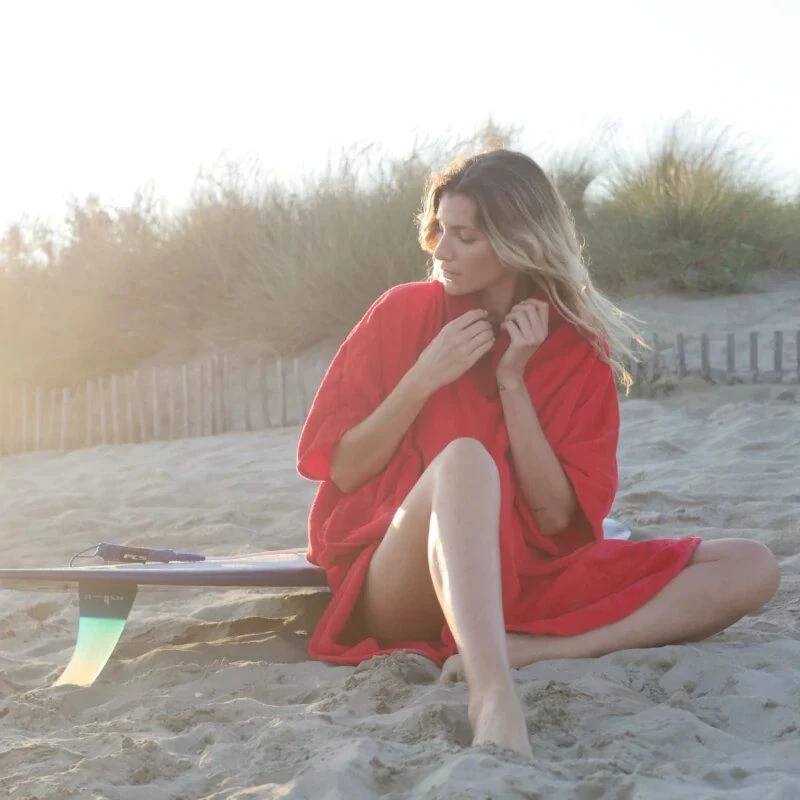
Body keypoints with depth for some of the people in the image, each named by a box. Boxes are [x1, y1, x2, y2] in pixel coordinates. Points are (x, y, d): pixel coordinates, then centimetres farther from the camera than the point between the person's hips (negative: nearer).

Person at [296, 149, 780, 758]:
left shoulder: (581, 352, 3)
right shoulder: (403, 314, 1)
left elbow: (557, 518, -5)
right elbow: (341, 472, -1)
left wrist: (513, 382, -11)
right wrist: (424, 379, -12)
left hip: (521, 580, 3)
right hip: (398, 587, -3)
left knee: (751, 568, -13)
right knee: (464, 459, -35)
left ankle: (522, 651, -33)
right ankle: (495, 698, -58)